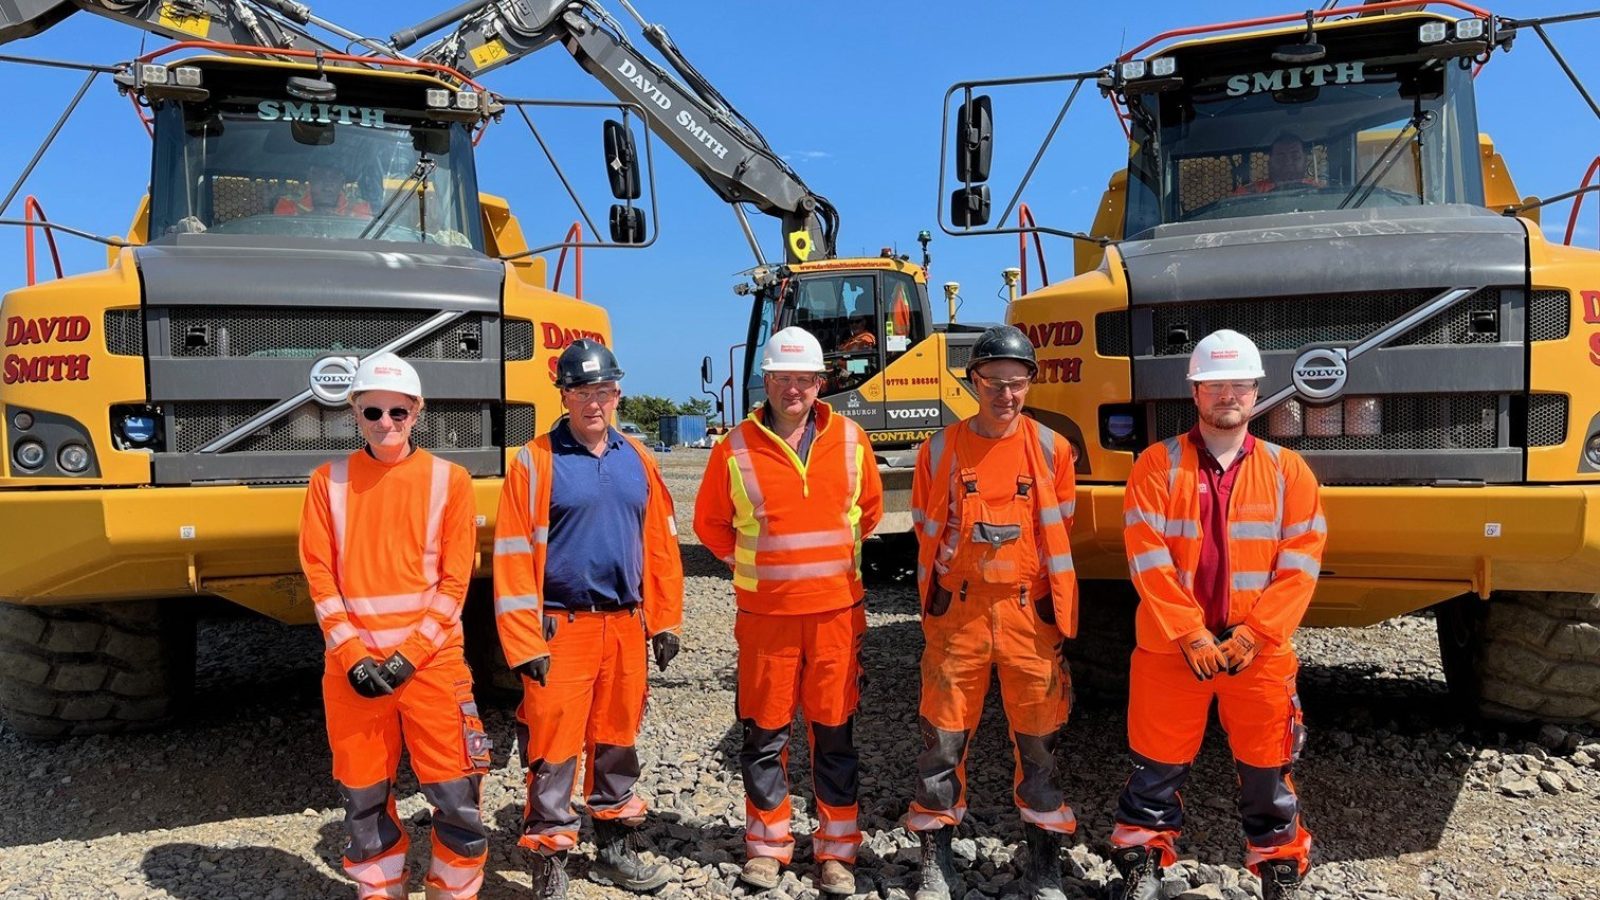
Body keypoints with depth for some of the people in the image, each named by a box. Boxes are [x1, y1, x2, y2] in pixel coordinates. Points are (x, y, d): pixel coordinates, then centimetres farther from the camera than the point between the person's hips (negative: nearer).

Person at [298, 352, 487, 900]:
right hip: (353, 667, 2)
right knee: (364, 800, 11)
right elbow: (320, 576, 2)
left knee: (457, 798, 0)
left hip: (432, 662, -1)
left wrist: (410, 654, -10)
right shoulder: (329, 482, 7)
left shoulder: (449, 480, 2)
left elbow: (455, 580, -2)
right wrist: (353, 655, -8)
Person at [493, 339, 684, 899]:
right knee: (554, 747, 1)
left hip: (626, 625, 5)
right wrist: (526, 643, -13)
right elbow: (513, 557, -9)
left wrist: (665, 621, 7)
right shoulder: (536, 462, -6)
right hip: (563, 627, -4)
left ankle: (614, 852, 32)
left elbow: (660, 544, 9)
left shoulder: (637, 459, 8)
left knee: (617, 740, 16)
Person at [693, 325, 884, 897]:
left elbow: (869, 508, 16)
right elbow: (710, 523, 8)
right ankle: (767, 845, 27)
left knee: (835, 734, 9)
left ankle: (836, 851, 23)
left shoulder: (850, 441, 1)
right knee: (765, 734, 9)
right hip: (765, 614, -1)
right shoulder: (736, 449, -5)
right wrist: (752, 565, 5)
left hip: (836, 612, 1)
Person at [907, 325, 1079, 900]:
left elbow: (1059, 534, 11)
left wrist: (1054, 606, 12)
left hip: (1030, 612, 1)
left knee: (1039, 743, 8)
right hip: (958, 612, 0)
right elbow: (929, 537, 9)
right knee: (943, 741, 4)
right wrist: (934, 607, 10)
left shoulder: (1051, 450, 1)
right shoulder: (940, 451, 0)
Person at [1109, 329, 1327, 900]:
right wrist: (1192, 635, -14)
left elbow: (1300, 563, -1)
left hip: (1260, 652, 1)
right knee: (1157, 770, 10)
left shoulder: (1287, 470, 4)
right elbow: (1147, 559, -8)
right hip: (1170, 647, -1)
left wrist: (1253, 633, -11)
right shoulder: (1158, 464, -2)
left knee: (1268, 775, 12)